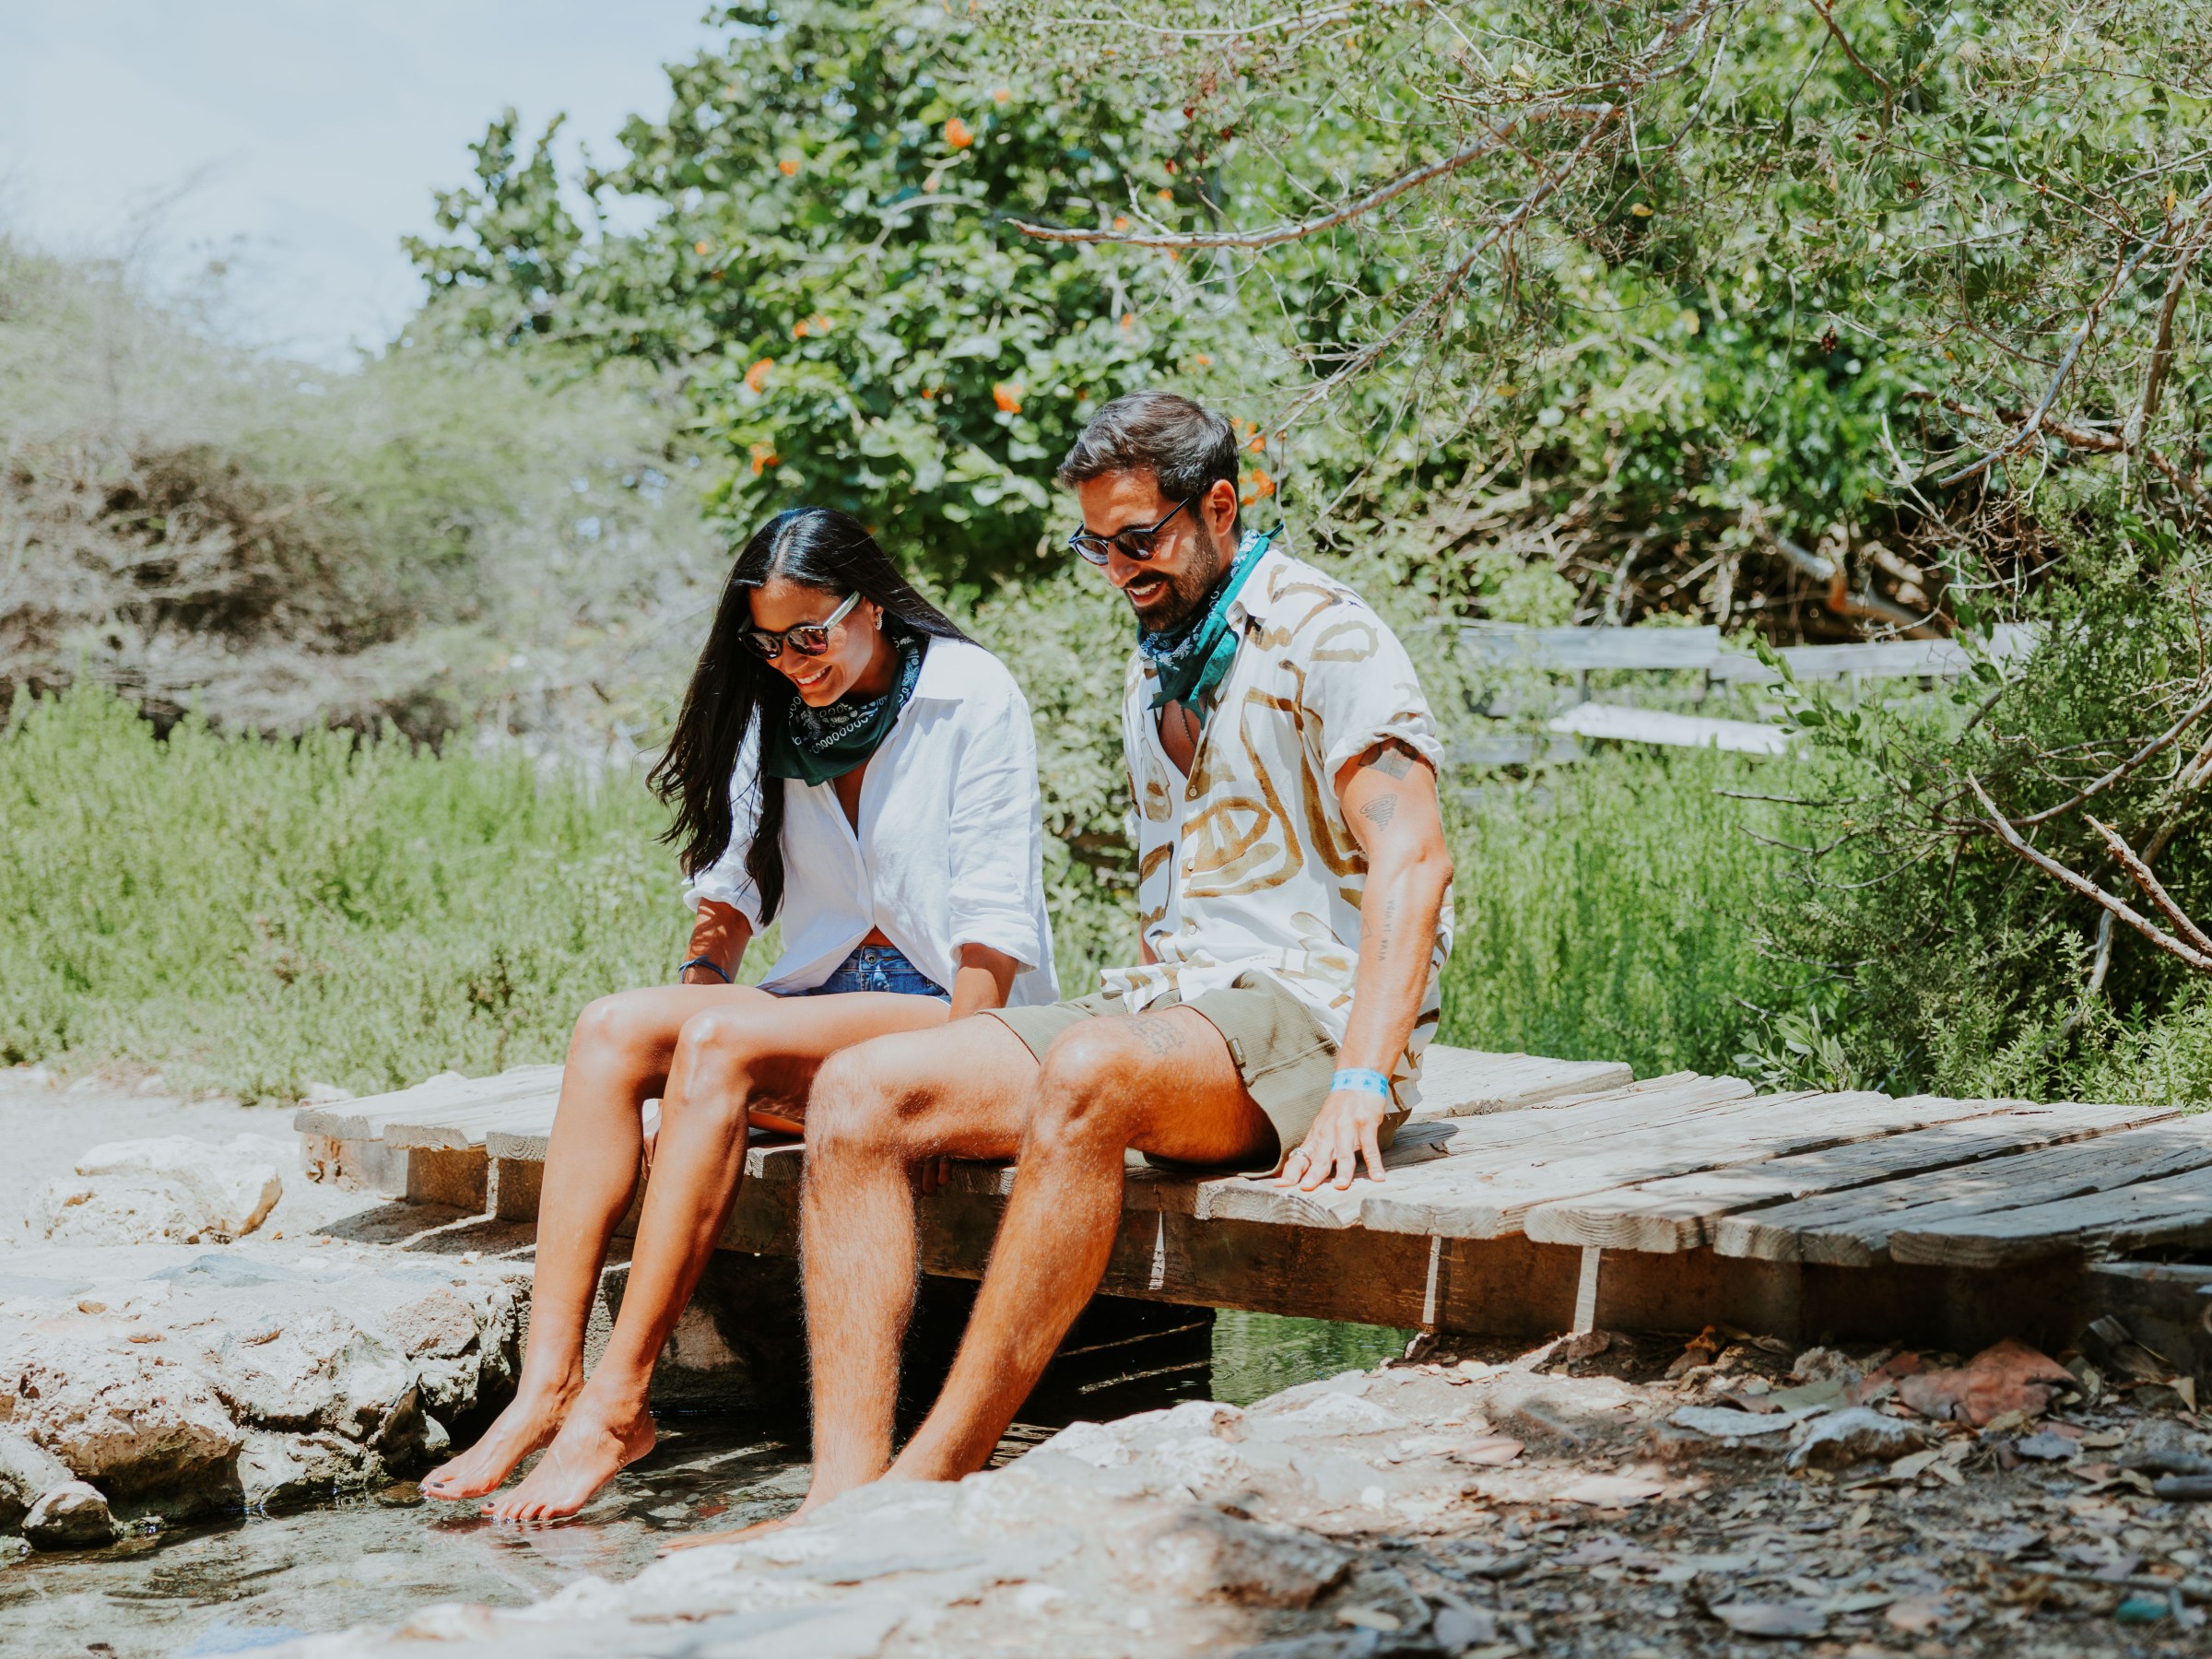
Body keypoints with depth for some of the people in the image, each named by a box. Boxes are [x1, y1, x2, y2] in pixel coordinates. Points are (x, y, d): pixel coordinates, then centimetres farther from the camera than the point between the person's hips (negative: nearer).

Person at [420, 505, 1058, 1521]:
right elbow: (733, 873, 13)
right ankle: (549, 1382, -30)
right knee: (611, 1031, -21)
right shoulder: (780, 712, 13)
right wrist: (705, 971, -8)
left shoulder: (972, 696, -7)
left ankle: (616, 1403, -34)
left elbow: (994, 922, -12)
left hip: (947, 1012, -6)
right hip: (823, 991, 6)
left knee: (721, 1045, -32)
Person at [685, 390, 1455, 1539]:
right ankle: (844, 1489, -27)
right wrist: (1146, 998, 10)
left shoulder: (1322, 639, -5)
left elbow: (1413, 862, -16)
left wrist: (1360, 1084, -26)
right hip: (1168, 1008, 8)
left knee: (1088, 1071, -40)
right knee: (859, 1092, -14)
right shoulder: (1156, 661, 22)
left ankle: (936, 1476, -37)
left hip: (1303, 1014, -8)